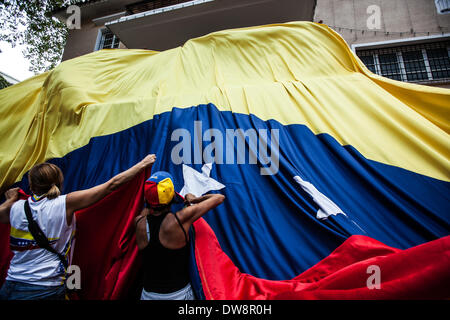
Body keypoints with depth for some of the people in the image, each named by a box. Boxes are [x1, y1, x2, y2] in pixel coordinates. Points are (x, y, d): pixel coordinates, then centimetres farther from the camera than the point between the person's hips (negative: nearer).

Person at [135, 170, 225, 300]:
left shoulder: (139, 222, -13)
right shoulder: (181, 219, -24)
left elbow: (147, 207, 14)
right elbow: (219, 198, -14)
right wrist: (194, 200, 0)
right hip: (179, 294, -3)